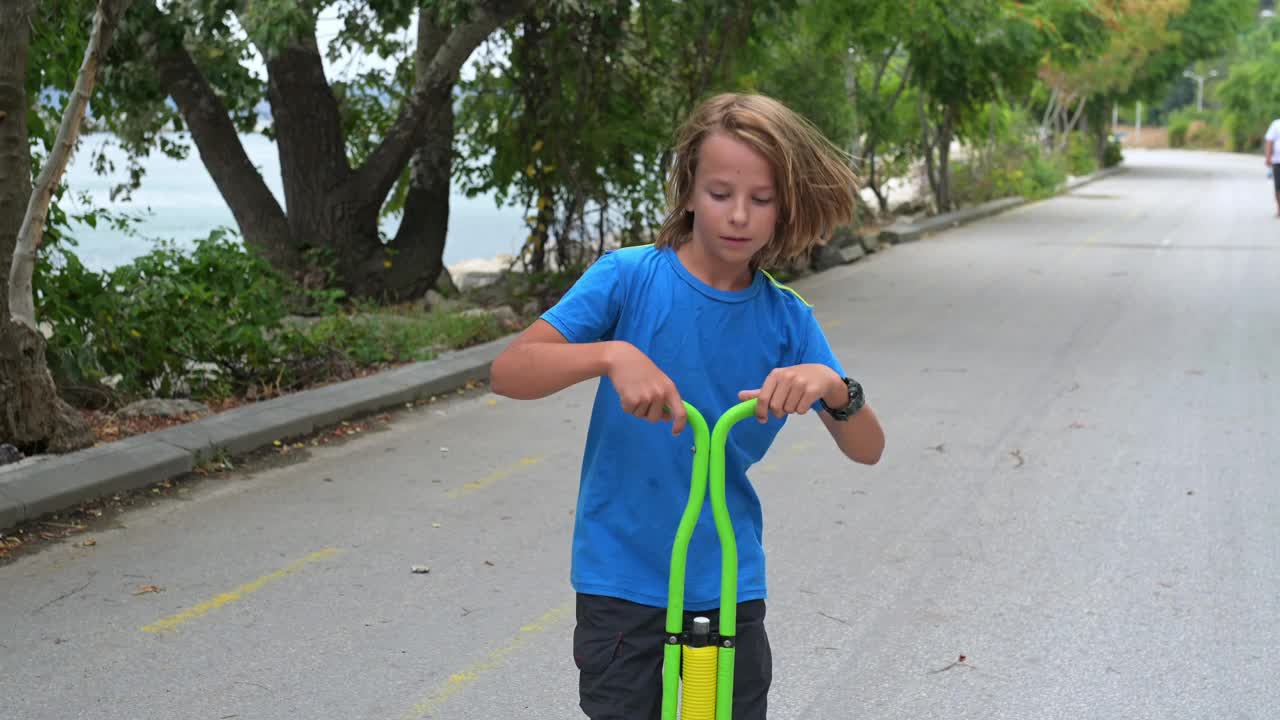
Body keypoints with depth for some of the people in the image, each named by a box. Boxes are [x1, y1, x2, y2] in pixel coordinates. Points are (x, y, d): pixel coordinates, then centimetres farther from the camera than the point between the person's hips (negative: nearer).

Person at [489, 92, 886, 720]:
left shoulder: (786, 319, -2)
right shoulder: (630, 278, -11)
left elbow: (867, 450, -4)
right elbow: (507, 372, -18)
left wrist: (833, 386, -25)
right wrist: (612, 354, -35)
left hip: (729, 581, 3)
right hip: (621, 579, -3)